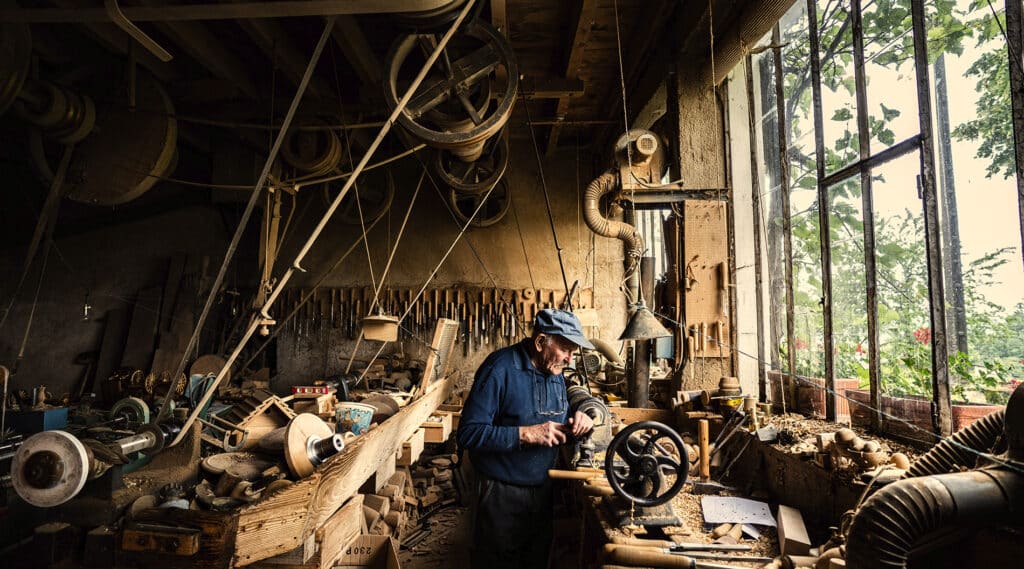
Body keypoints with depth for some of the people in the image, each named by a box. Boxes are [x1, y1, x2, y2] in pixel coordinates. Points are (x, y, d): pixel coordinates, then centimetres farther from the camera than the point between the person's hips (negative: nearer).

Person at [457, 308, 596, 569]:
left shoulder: (555, 373, 4)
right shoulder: (500, 368, -21)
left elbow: (561, 420, 14)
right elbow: (468, 433, -25)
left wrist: (580, 420, -9)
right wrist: (527, 434, -31)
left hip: (543, 490, 7)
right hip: (501, 494, -7)